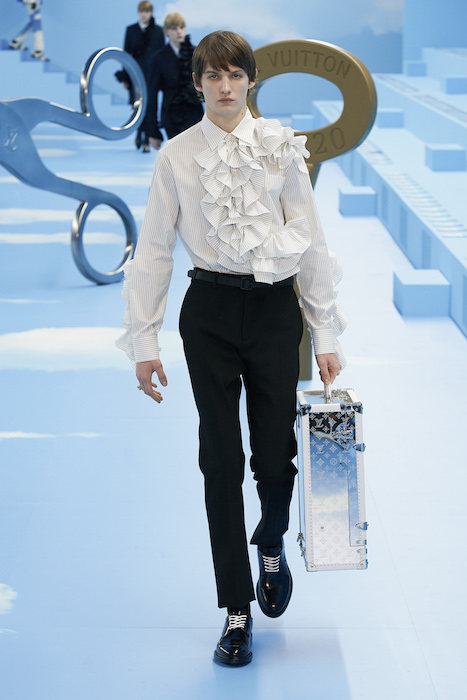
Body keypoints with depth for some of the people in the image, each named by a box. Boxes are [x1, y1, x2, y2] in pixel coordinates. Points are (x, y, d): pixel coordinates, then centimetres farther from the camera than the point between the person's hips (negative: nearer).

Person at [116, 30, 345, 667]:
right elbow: (154, 249, 6)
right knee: (221, 460, 2)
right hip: (211, 309, 0)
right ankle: (237, 611, 12)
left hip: (275, 308, 0)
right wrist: (144, 341, 1)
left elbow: (310, 239, 3)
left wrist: (326, 335, 0)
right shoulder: (177, 156, 4)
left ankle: (271, 545, 35)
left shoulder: (281, 147, 4)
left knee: (276, 454, -1)